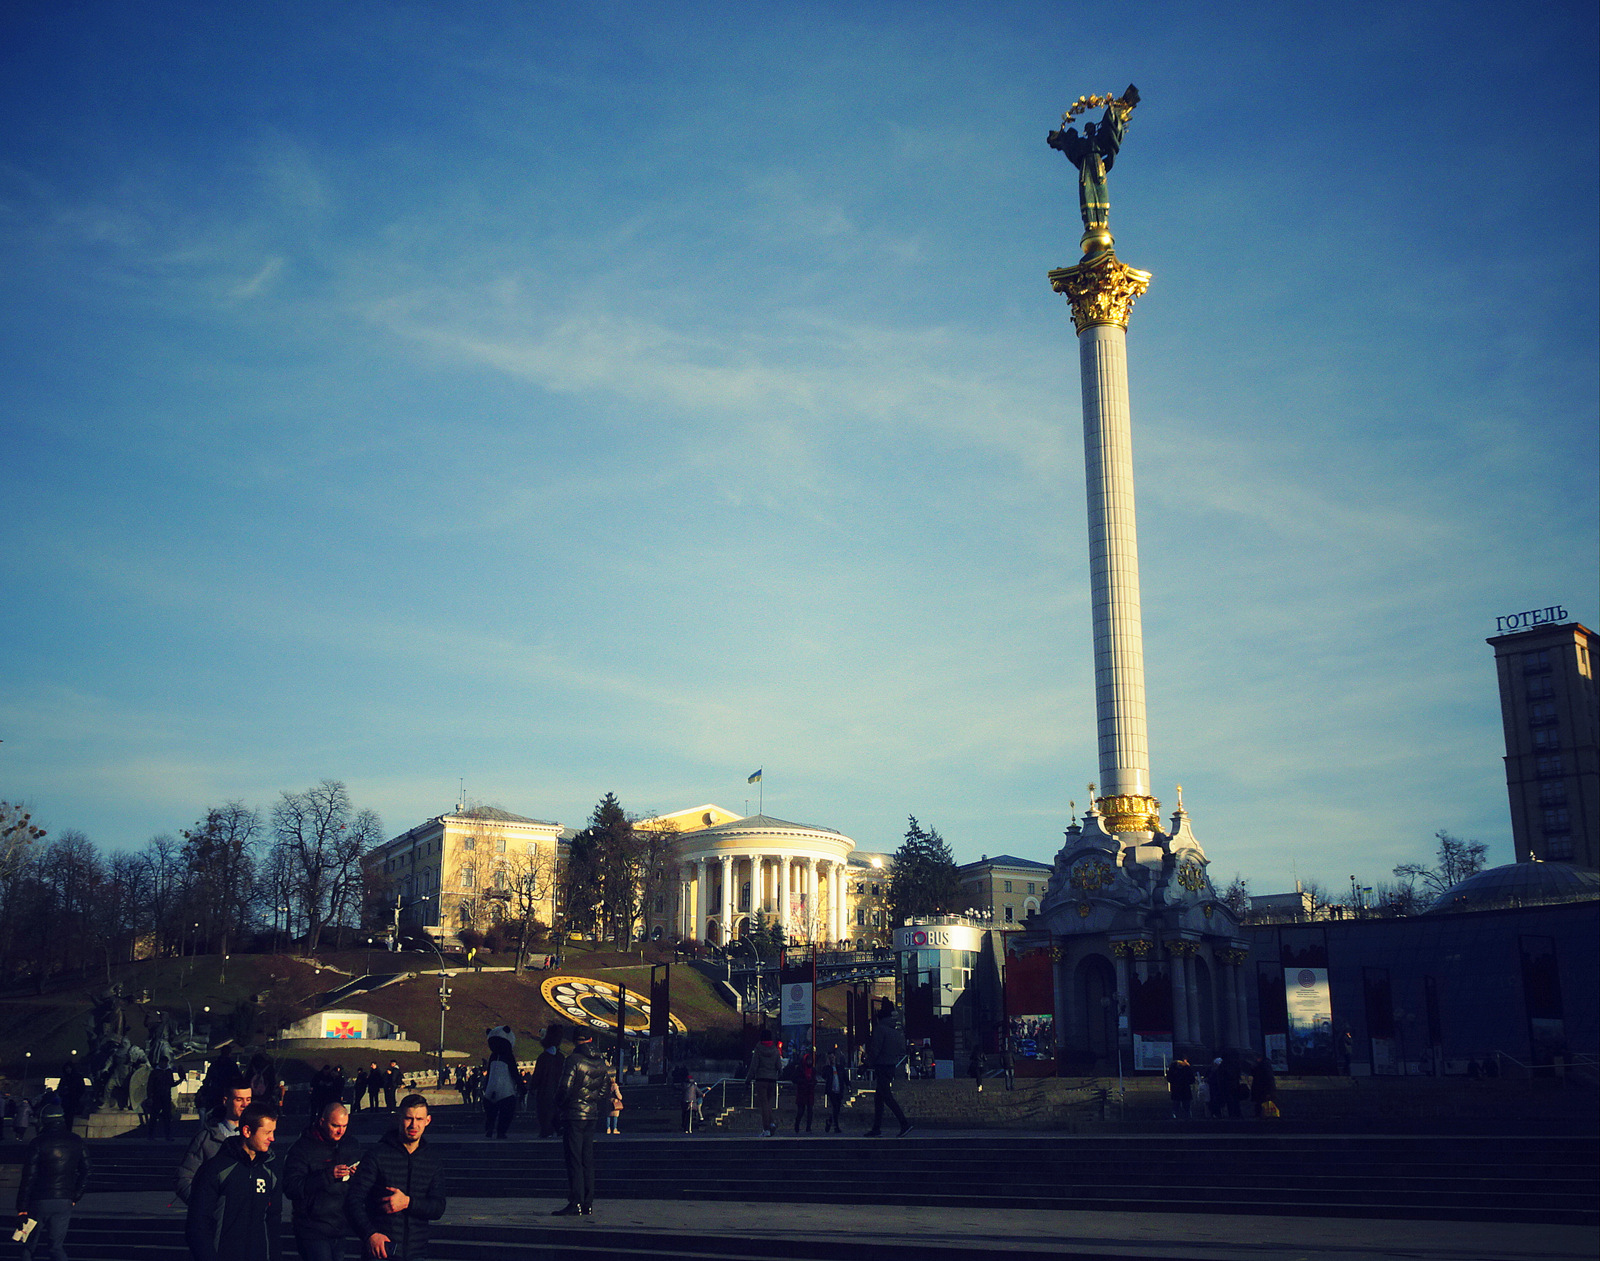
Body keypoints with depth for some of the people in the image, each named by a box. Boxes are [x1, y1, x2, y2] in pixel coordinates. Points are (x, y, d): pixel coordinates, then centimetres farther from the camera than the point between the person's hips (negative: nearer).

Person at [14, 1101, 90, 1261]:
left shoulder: (37, 1144, -10)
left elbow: (28, 1179, -12)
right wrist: (75, 1198, 16)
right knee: (57, 1246, 9)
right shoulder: (77, 1143, 3)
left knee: (29, 1246, 14)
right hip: (64, 1203, 3)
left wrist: (21, 1209, -9)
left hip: (39, 1201, -3)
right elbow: (85, 1173, 8)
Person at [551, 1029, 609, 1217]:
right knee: (587, 1160, 11)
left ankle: (575, 1203, -8)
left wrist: (558, 1108, 0)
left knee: (573, 1159, -4)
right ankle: (588, 1204, 12)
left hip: (574, 1115, -6)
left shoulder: (574, 1060, -11)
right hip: (592, 1116, 6)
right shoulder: (600, 1063, 9)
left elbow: (565, 1088, -15)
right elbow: (605, 1091, 13)